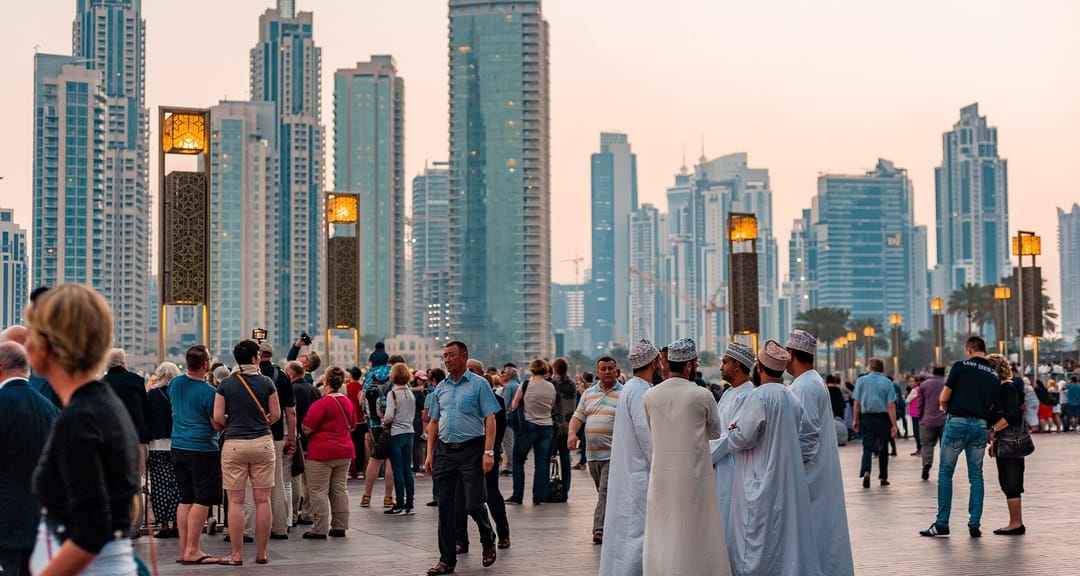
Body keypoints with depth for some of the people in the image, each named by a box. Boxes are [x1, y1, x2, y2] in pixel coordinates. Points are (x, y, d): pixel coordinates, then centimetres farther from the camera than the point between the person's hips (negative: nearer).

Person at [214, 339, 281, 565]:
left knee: (236, 501, 3)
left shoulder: (226, 384, -1)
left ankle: (237, 555, 5)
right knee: (263, 500, 6)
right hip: (262, 443, 1)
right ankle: (261, 553, 10)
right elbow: (275, 414, 4)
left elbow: (218, 417, -4)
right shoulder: (266, 382, 0)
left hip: (234, 444, -1)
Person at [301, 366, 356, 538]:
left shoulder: (321, 404, -16)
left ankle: (320, 529, -1)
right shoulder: (347, 402, 6)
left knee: (318, 491, -1)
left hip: (322, 452, -7)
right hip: (344, 451, 7)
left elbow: (307, 429, -15)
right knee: (339, 490, 12)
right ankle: (340, 527, 15)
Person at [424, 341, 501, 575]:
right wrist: (430, 454, 8)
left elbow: (490, 420, -7)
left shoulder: (479, 384, -3)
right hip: (445, 450, 5)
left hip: (471, 450, -5)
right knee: (445, 506, 5)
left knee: (473, 503, -5)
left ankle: (488, 540, 25)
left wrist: (488, 452, -16)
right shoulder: (441, 388, 12)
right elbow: (434, 422, 15)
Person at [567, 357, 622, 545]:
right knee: (602, 492, 12)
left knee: (606, 492, -12)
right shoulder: (588, 393, 15)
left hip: (613, 453, -5)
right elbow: (578, 416, 14)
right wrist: (572, 433, -5)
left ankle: (600, 530, -12)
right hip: (592, 453, 6)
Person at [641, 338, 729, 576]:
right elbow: (715, 432, 4)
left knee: (661, 531, 10)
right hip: (693, 475, -3)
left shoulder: (651, 395, -2)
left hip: (661, 474, 3)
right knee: (693, 533, 5)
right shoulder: (702, 395, -11)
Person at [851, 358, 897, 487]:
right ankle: (883, 477, 18)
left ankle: (866, 472, -23)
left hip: (866, 417, 0)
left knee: (867, 447, 0)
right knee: (883, 448, 13)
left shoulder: (861, 380, 1)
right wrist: (894, 425, -6)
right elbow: (891, 406, -7)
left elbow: (856, 403, -1)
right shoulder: (887, 383, -1)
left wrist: (855, 419, 8)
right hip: (883, 418, 0)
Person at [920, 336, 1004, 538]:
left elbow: (943, 398, -4)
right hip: (980, 426, 4)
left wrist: (946, 408, 16)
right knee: (976, 476, 10)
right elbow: (996, 409, 9)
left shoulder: (961, 366, -3)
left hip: (957, 423, -4)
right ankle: (974, 525, 8)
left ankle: (942, 524, 3)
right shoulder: (994, 375, 11)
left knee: (945, 474, 4)